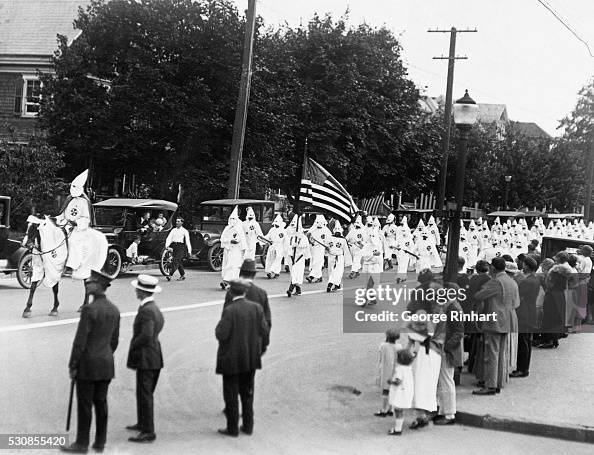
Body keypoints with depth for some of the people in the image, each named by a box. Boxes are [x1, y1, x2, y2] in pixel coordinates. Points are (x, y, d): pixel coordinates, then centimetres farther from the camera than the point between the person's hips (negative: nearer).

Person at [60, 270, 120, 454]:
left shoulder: (89, 309, -18)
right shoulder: (114, 310, 6)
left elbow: (80, 341, -18)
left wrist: (72, 366, -10)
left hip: (88, 364, -7)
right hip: (107, 364, 7)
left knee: (84, 405, 1)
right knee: (101, 403, 12)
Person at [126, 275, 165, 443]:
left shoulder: (146, 310, -20)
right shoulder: (155, 308, 11)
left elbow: (146, 335, -29)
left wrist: (133, 345, -12)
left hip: (146, 358, -10)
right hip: (154, 357, 10)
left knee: (144, 395, -5)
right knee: (144, 393, 21)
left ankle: (148, 432, -2)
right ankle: (142, 423, 34)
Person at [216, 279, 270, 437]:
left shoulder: (230, 311, -19)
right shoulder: (256, 308, -3)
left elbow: (221, 335, -21)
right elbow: (264, 331, 0)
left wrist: (219, 325, -1)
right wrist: (262, 347, 15)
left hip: (231, 359, -5)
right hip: (251, 358, 5)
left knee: (231, 394, 7)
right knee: (247, 392, 17)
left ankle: (233, 428, 12)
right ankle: (248, 426, 22)